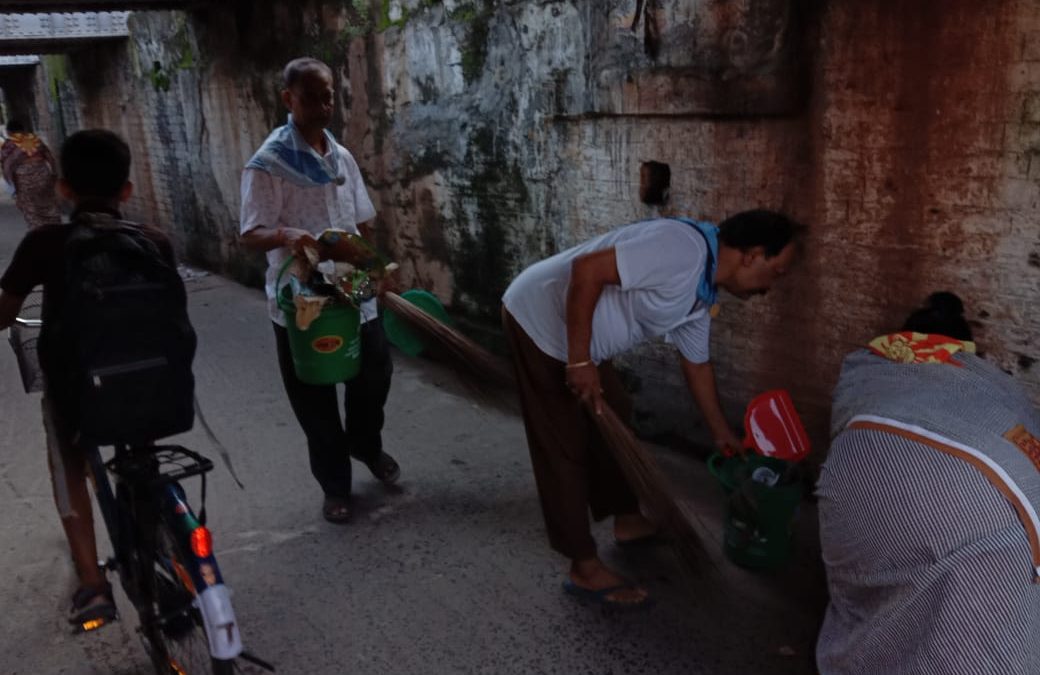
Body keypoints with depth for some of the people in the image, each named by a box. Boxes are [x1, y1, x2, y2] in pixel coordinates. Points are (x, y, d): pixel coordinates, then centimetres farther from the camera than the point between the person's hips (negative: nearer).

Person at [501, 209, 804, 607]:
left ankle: (627, 521, 36)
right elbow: (587, 269, -30)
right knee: (565, 447, -4)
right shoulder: (683, 250, -25)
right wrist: (579, 361, -26)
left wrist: (721, 432, 29)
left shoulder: (701, 296, 7)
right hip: (540, 318, -10)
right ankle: (585, 570, 6)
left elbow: (696, 363, 21)